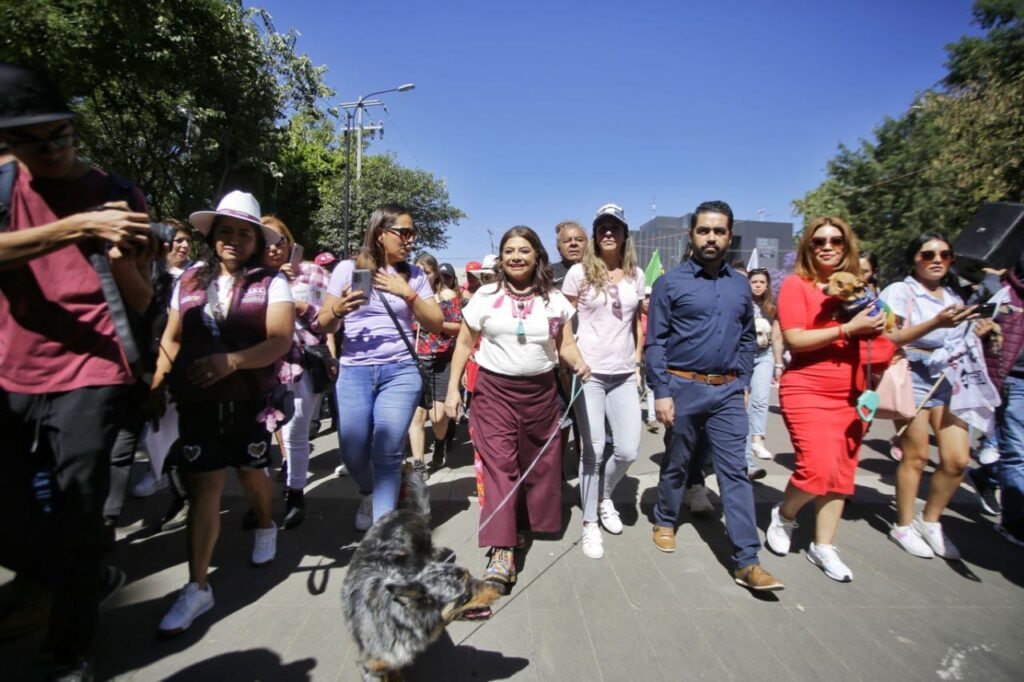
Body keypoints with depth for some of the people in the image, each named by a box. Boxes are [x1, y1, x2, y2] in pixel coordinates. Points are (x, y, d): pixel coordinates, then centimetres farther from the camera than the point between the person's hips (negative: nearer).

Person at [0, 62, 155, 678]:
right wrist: (76, 227, -27)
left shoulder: (118, 196, 1)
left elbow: (141, 302, -3)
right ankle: (94, 581, 38)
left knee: (76, 523, 0)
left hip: (88, 379, -3)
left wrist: (120, 258, -21)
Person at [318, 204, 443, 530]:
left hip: (400, 372, 0)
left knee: (387, 453, -7)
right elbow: (325, 325, 4)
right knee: (353, 451, 3)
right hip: (354, 372, 0)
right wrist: (338, 310, -18)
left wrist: (408, 293, -10)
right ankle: (368, 495, 38)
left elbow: (436, 324, 3)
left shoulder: (414, 274, 6)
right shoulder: (348, 268, 2)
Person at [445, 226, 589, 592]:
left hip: (540, 392, 3)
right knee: (499, 465, -8)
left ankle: (533, 519, 38)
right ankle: (502, 552, -6)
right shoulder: (486, 296, 1)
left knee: (539, 463, 13)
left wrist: (578, 362, -16)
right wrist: (453, 388, 0)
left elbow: (565, 344, 7)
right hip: (494, 391, -2)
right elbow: (464, 343, 5)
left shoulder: (554, 300, 5)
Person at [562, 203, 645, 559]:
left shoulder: (636, 275, 8)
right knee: (593, 450, 1)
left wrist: (638, 364, 11)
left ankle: (604, 497, 34)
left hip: (624, 374, 4)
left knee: (628, 450, 3)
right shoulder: (579, 273, -2)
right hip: (588, 372, -3)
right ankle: (590, 524, 18)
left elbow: (636, 323, 15)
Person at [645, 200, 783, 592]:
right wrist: (661, 392, -13)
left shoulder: (740, 286, 10)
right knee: (676, 462, 13)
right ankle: (665, 521, 36)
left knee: (735, 471, 2)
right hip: (683, 387, -3)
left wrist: (743, 383, 9)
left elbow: (746, 338, 17)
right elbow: (655, 342, -8)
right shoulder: (670, 283, -5)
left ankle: (747, 561, 7)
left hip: (727, 391, 4)